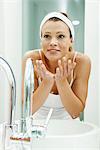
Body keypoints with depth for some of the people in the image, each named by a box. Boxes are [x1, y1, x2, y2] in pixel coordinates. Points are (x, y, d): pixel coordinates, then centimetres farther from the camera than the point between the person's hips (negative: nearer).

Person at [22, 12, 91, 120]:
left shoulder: (82, 61, -16)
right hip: (38, 123, 0)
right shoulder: (32, 59, -17)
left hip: (68, 124, 0)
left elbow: (76, 113, -14)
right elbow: (28, 109, -15)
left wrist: (62, 81, -27)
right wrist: (47, 81, -29)